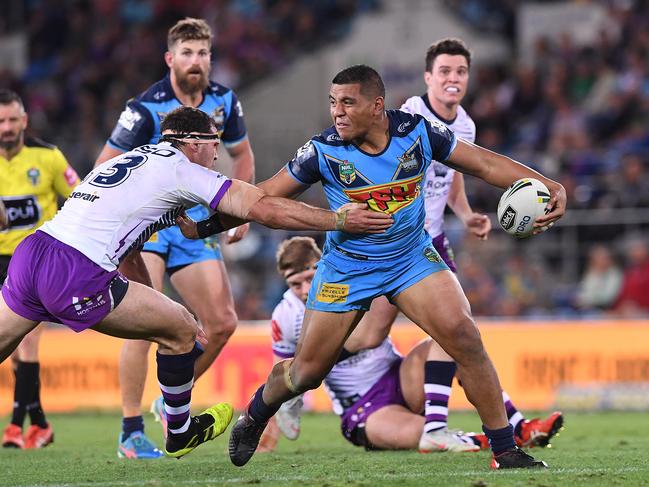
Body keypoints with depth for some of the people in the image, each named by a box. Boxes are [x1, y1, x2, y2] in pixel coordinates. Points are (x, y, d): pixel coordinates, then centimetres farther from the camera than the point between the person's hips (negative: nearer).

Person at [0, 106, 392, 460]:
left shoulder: (131, 159, 26)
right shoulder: (183, 170, 1)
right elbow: (264, 208, -3)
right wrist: (340, 219, 3)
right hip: (76, 274, -8)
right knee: (181, 330, 9)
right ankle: (180, 434, 26)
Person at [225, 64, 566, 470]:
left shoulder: (418, 132, -14)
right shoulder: (323, 151, -17)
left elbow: (485, 164, -5)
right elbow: (265, 196, -6)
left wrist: (551, 188, -12)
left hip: (412, 258, 1)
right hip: (346, 266, -1)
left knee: (464, 337, -20)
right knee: (307, 371, 4)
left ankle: (505, 449, -10)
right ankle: (254, 417, 38)